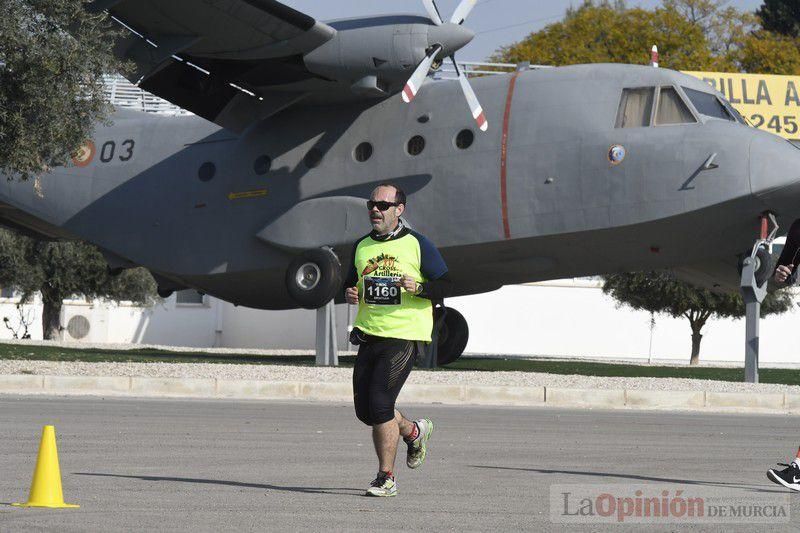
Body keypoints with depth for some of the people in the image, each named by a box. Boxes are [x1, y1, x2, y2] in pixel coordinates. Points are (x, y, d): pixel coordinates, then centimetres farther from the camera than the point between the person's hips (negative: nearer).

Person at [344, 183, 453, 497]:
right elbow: (351, 282, 24)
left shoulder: (417, 245, -4)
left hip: (404, 337, -6)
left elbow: (446, 286, -2)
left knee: (379, 403, -16)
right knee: (364, 409, 6)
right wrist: (350, 294, 0)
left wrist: (419, 287, -21)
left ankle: (386, 478, -5)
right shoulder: (362, 246, 12)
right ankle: (414, 432, 36)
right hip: (369, 336, 6)